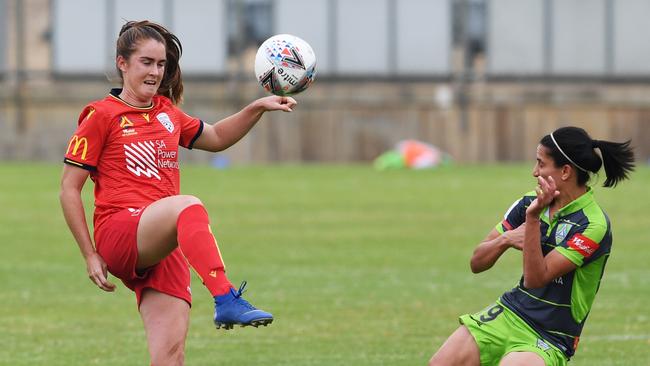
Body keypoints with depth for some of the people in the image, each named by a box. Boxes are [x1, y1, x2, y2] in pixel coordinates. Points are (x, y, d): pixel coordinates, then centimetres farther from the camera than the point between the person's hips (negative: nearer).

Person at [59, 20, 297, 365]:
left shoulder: (167, 113, 20)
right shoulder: (102, 116, 1)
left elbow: (216, 137, 35)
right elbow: (69, 189, 1)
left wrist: (257, 107, 19)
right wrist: (90, 255, -4)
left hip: (162, 249, 7)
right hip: (118, 232, -6)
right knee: (188, 206, -36)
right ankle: (226, 300, -51)